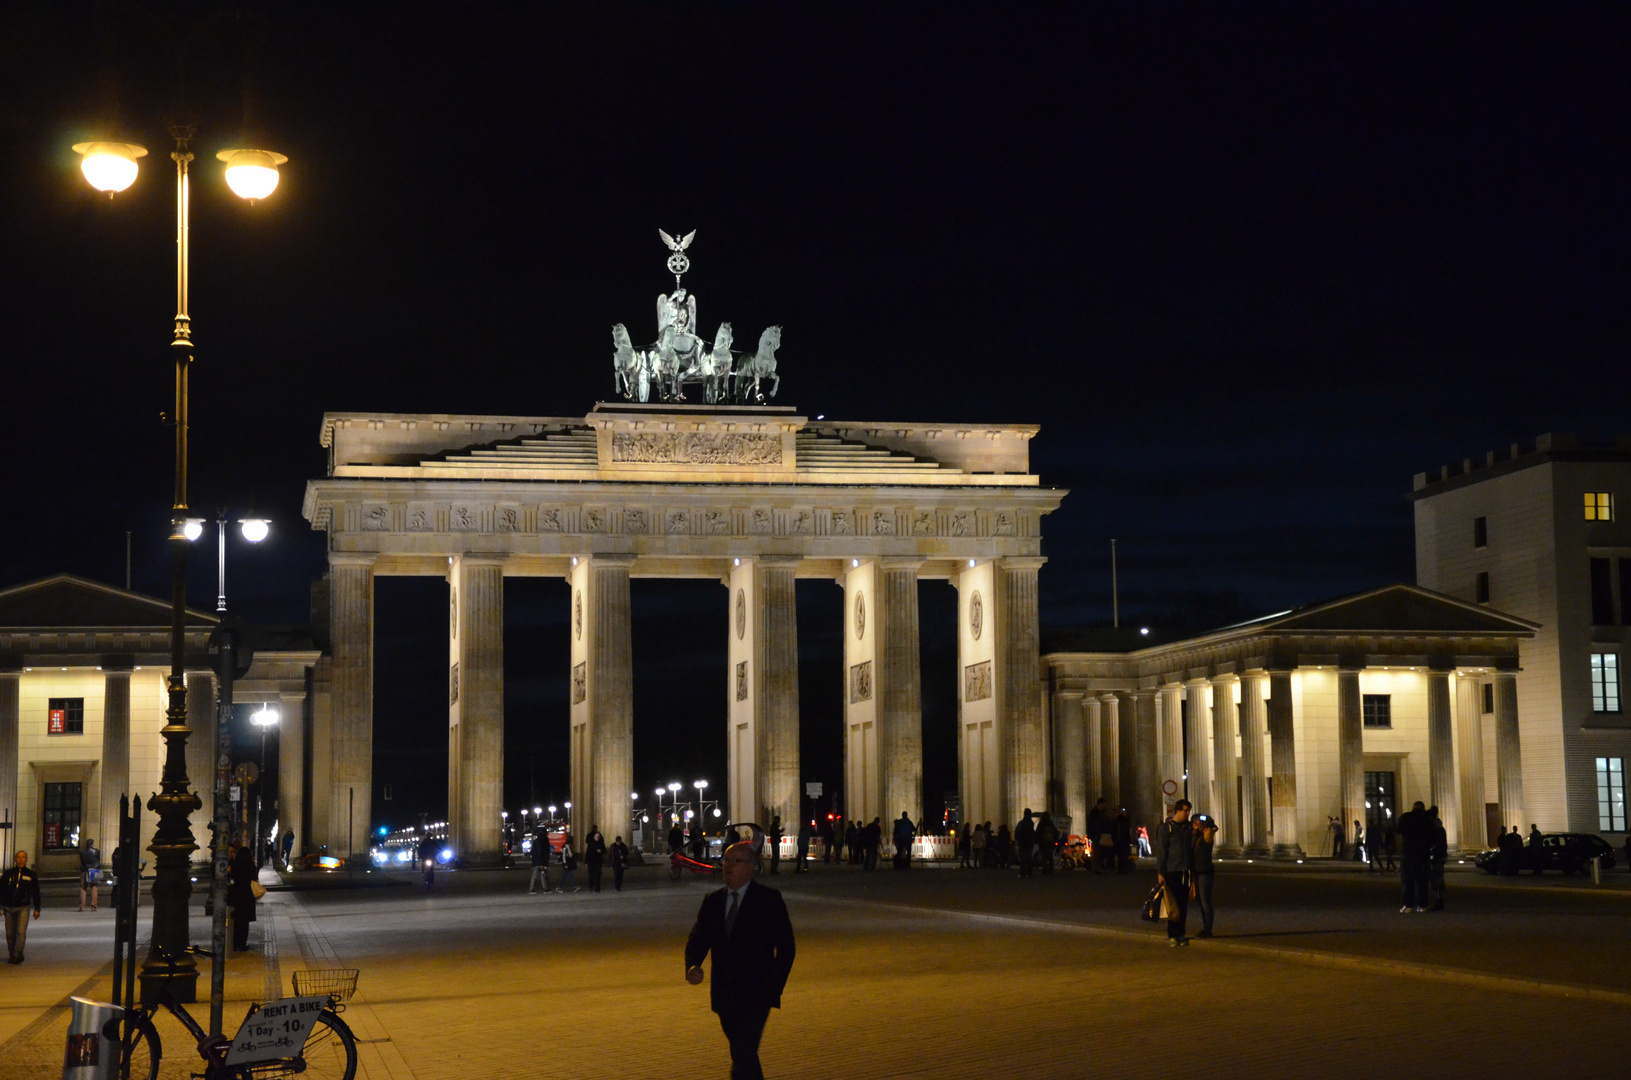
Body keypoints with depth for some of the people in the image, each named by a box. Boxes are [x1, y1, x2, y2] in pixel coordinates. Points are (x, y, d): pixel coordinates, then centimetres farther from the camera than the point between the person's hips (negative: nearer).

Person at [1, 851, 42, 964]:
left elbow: (36, 893, 11)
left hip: (23, 908, -2)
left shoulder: (31, 875, 6)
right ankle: (11, 955, 17)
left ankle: (18, 955, -16)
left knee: (21, 932, -15)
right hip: (9, 908, 2)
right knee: (10, 934, 5)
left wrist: (37, 909, 9)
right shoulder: (8, 874, 6)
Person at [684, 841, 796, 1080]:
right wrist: (692, 966, -14)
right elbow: (697, 939, 8)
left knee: (742, 1055, -17)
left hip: (756, 995, -6)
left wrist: (775, 987, -11)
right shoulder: (712, 901, 9)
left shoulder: (768, 899, -5)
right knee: (745, 1056, 18)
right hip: (724, 996, 6)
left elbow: (786, 947, -4)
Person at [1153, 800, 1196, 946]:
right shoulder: (1166, 828, -2)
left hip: (1186, 872, 4)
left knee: (1183, 904, 5)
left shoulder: (1189, 827, 12)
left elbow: (1192, 849, 17)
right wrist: (1160, 873, -8)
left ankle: (1181, 934, 12)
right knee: (1173, 904, -5)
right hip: (1172, 872, -4)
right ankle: (1172, 935, 0)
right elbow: (1161, 851, -4)